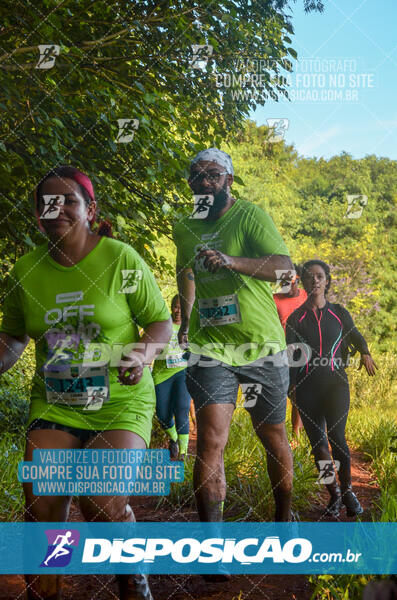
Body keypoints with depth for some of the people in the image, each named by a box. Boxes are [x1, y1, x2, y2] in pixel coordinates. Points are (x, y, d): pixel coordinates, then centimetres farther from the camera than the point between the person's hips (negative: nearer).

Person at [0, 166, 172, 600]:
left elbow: (161, 321, -1)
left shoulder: (121, 258, -6)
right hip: (54, 404, 3)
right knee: (40, 510, -11)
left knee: (104, 505, -19)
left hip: (121, 402, -3)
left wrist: (144, 353, -21)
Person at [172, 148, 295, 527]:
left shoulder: (250, 216, -8)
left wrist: (231, 261, -38)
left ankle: (284, 516, 36)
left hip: (262, 345, -2)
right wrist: (184, 322, 30)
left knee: (273, 435, 12)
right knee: (211, 438, -13)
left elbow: (283, 266, -24)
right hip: (209, 346, 2)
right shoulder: (184, 230, 8)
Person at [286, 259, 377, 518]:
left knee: (336, 436, -16)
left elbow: (356, 337, 22)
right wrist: (291, 385, -5)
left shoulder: (339, 313, 9)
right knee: (317, 441, -1)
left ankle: (347, 490, 1)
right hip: (307, 386, 1)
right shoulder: (296, 318, 8)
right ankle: (334, 494, 13)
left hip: (335, 382, -1)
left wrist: (365, 353, 1)